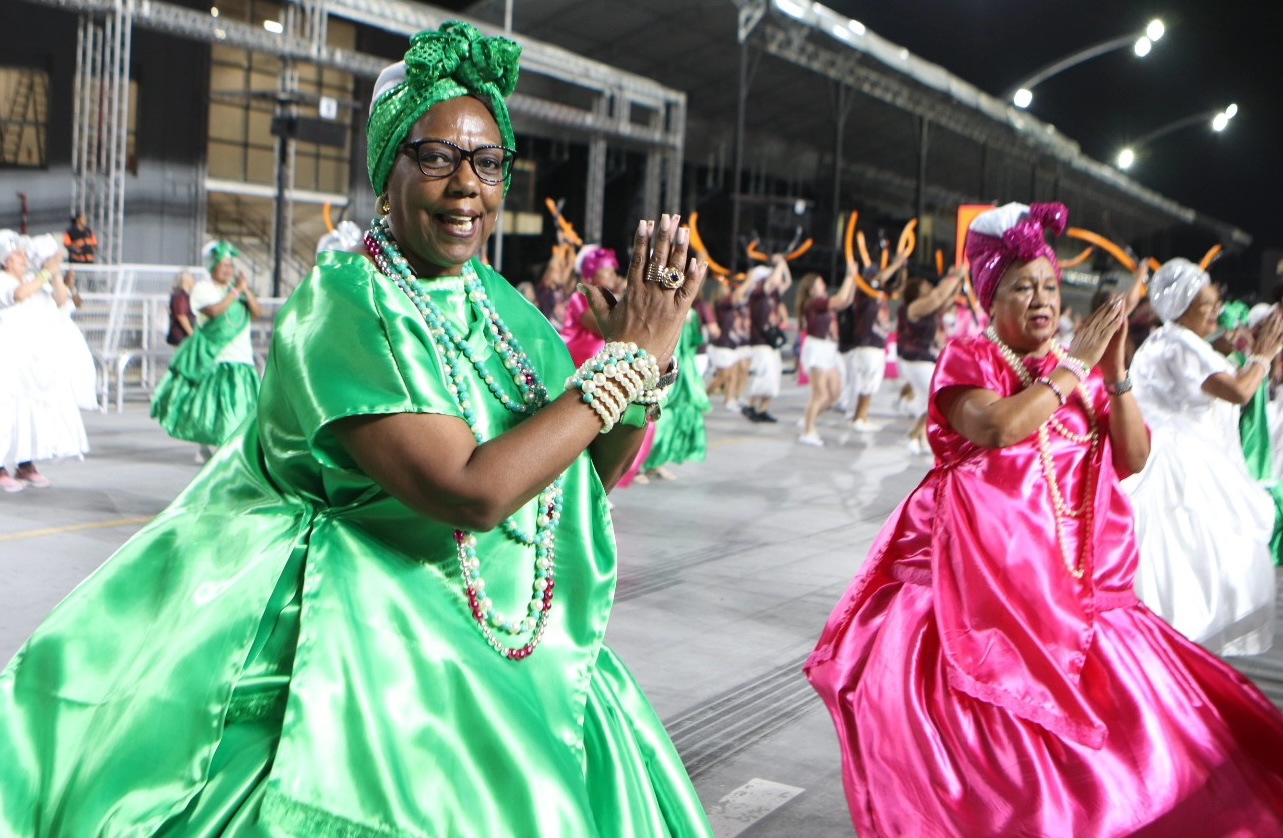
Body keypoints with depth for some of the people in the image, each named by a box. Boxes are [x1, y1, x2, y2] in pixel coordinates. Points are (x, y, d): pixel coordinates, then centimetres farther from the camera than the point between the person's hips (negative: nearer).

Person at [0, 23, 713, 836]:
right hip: (370, 642, -7)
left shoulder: (499, 302, 4)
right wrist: (624, 361, -21)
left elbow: (596, 470, 8)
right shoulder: (340, 306, -18)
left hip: (498, 655, 7)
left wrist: (651, 366, -10)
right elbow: (471, 492, -29)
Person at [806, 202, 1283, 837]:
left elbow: (1132, 461, 5)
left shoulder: (1083, 372, 14)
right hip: (987, 570, -5)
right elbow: (998, 427, -22)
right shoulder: (966, 360, -1)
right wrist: (1075, 365, -14)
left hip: (1070, 573, 5)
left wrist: (1114, 373, -6)